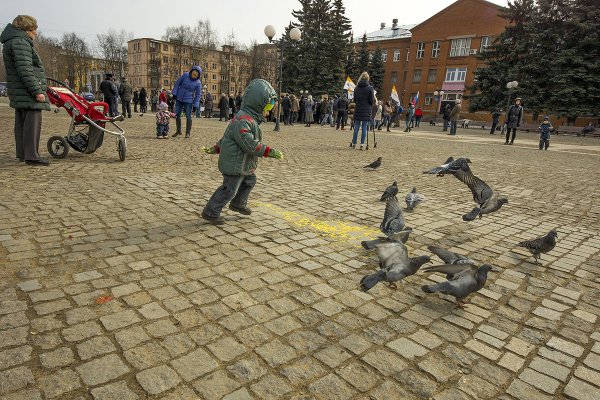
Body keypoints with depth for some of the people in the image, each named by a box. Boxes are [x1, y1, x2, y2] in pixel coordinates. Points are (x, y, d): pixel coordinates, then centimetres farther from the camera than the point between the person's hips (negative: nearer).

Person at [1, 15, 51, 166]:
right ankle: (31, 156, -16)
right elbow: (25, 70, -20)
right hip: (27, 91, -11)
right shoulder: (20, 42, -11)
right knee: (33, 121, -13)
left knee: (21, 122, 13)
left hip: (18, 91, 11)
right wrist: (37, 91, -23)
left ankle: (22, 153, 20)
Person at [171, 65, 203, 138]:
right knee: (177, 115, 7)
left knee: (188, 117, -3)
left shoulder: (198, 83, -10)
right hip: (179, 99, 3)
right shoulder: (185, 75, -7)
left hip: (188, 101, -2)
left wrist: (195, 105, -9)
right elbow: (177, 83, 1)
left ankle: (187, 133, 9)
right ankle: (178, 131, 22)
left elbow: (198, 95, -5)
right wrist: (174, 93, -2)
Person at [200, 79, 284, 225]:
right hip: (235, 163, -11)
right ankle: (211, 212, 8)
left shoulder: (250, 118, 11)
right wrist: (269, 151, -28)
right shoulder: (243, 120, -24)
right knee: (230, 189, -4)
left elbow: (227, 135, 18)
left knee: (250, 180, 24)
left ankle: (238, 204, 41)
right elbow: (250, 144, -31)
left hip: (243, 163, 11)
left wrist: (216, 149, 23)